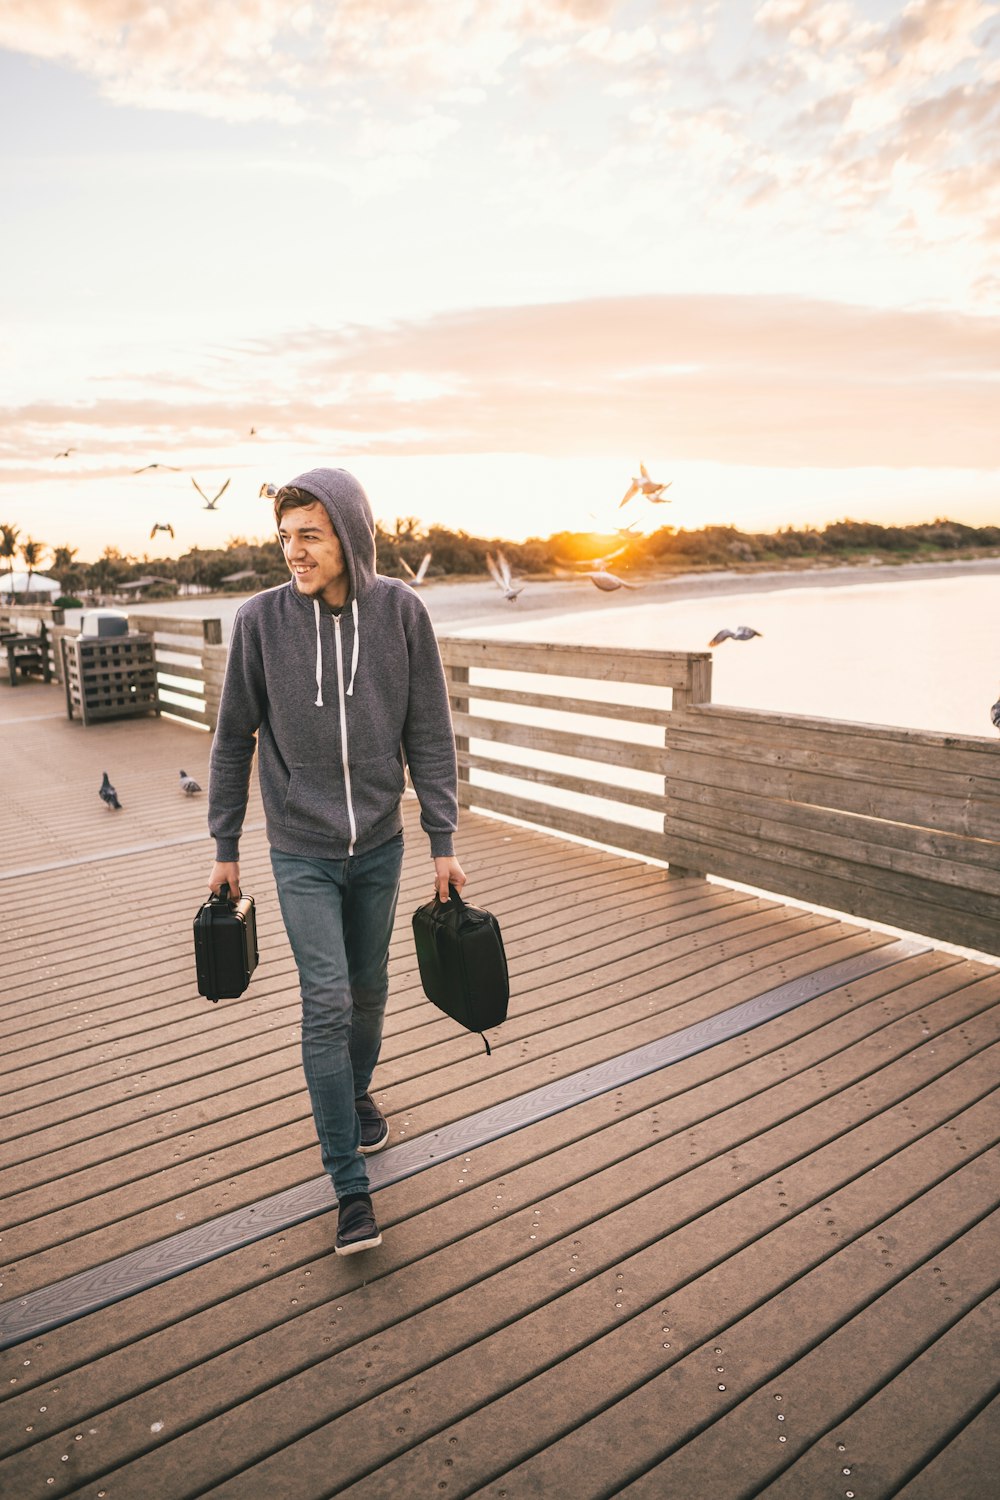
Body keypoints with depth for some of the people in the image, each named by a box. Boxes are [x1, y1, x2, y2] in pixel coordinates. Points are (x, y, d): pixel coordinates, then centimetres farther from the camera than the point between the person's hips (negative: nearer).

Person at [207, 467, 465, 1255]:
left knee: (369, 989, 17)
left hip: (380, 843, 2)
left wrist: (444, 842, -4)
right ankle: (352, 1187, 10)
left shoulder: (401, 612, -9)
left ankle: (358, 1094, 46)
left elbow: (430, 736, -4)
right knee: (327, 1004, -4)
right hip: (302, 850, -1)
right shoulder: (261, 619, -10)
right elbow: (234, 739, 0)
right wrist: (225, 848, 3)